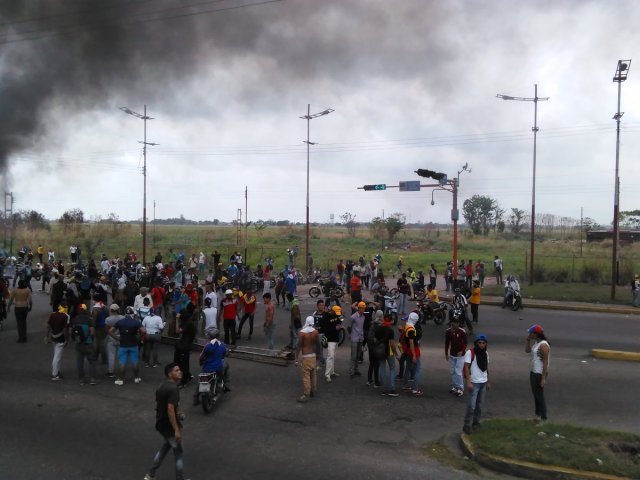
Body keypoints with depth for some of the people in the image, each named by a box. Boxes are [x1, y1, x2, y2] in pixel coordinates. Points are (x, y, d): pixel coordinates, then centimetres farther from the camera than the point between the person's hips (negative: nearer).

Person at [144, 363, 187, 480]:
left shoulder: (162, 387, 5)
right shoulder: (173, 389, -25)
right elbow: (170, 410, -29)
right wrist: (177, 430, -25)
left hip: (161, 424, 9)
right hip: (170, 426, -9)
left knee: (165, 446, 27)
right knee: (178, 453, 8)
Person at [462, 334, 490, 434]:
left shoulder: (486, 353, 8)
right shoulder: (470, 352, -13)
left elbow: (486, 367, 15)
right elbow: (466, 367, -15)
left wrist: (488, 381, 16)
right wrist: (468, 382, -20)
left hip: (483, 383, 6)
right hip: (474, 383, -6)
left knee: (479, 404, 13)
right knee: (472, 405, -7)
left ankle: (476, 422, 26)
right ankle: (467, 426, 1)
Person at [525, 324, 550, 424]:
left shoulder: (543, 345, -22)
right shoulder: (535, 342, 6)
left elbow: (545, 363, -22)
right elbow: (527, 350, 19)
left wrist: (543, 378, -23)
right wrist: (528, 339, 5)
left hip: (540, 374, -9)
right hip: (533, 372, 9)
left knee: (540, 395, 1)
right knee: (535, 393, 18)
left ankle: (543, 417, 13)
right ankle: (538, 413, 31)